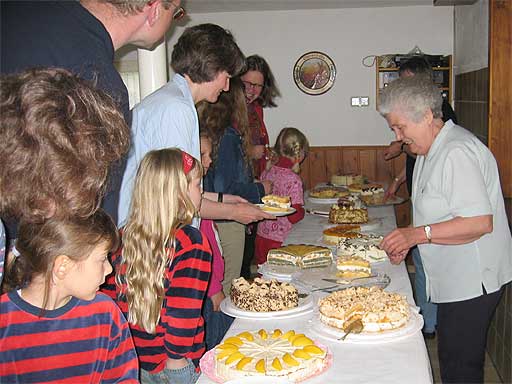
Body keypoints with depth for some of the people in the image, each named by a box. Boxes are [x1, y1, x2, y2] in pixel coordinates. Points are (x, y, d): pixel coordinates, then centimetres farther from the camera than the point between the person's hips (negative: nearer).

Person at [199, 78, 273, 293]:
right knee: (227, 287, 5)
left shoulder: (208, 131, 5)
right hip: (228, 221, -8)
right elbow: (225, 188, -21)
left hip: (212, 218, 8)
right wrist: (260, 189, -7)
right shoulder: (228, 136, -18)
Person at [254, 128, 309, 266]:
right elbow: (294, 216, -17)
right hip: (280, 241, -6)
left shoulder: (266, 174, 1)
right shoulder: (293, 179, -16)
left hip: (261, 236, 6)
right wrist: (302, 211, 3)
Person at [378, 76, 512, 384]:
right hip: (453, 281, 10)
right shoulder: (431, 151, 13)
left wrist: (419, 234, -26)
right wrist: (406, 242, 7)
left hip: (471, 284, -10)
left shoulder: (458, 153, -21)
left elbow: (480, 222, -27)